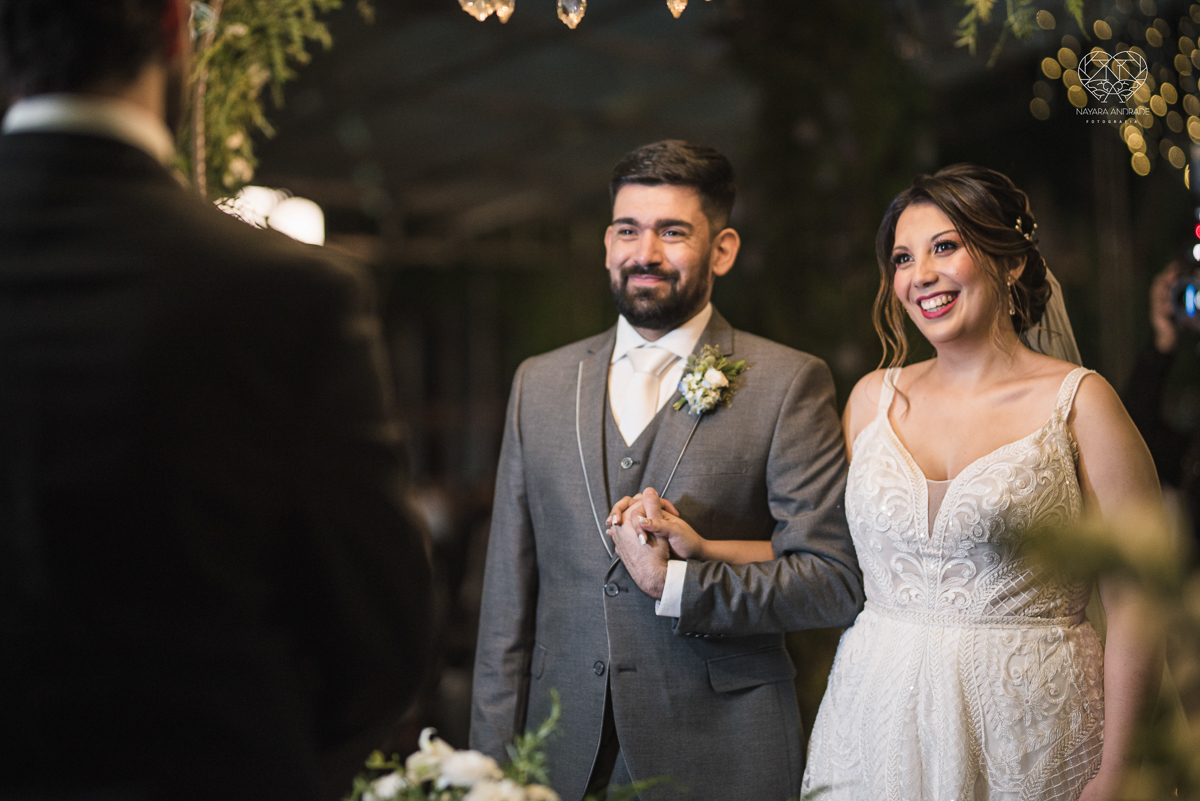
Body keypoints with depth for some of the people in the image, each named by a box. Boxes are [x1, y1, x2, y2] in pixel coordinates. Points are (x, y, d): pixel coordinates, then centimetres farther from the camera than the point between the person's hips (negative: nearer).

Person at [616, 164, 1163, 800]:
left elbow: (1136, 603, -7)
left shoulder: (1078, 403, -6)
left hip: (1026, 741, -3)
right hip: (875, 726, 3)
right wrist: (703, 549, 0)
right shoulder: (873, 398, 6)